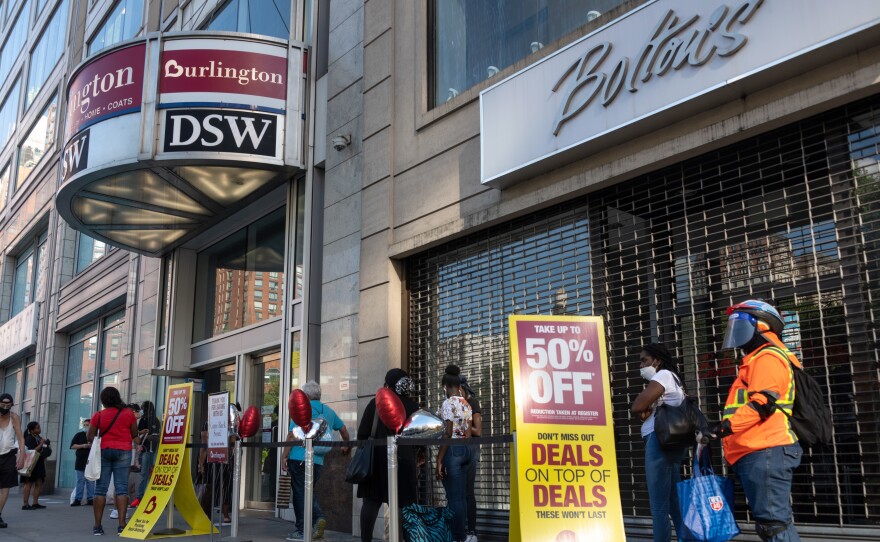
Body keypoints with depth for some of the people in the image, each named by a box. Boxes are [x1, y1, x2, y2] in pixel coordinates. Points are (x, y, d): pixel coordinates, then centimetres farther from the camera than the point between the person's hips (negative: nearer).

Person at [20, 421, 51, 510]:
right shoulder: (29, 438, -12)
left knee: (39, 483, 6)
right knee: (29, 483, -7)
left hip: (39, 464, 9)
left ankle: (35, 503, 11)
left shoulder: (39, 438, 15)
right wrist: (41, 444, -18)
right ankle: (25, 504, -5)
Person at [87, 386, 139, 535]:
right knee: (121, 488, -2)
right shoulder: (128, 413, 0)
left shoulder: (98, 415, 1)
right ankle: (121, 525, -8)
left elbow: (90, 437, 2)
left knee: (101, 488, 5)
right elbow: (135, 435, 6)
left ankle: (97, 526, 5)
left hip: (103, 451, 1)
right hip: (123, 451, -1)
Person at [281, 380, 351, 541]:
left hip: (299, 458, -5)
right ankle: (319, 517, -4)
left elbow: (292, 435, -11)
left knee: (300, 493, 3)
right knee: (309, 491, 18)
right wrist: (346, 446, 39)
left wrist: (284, 457, -6)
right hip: (318, 460, 5)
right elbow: (343, 429, 22)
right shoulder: (329, 411, 11)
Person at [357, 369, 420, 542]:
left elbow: (362, 433, -1)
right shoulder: (413, 407, 3)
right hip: (404, 459, 1)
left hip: (377, 458, 0)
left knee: (371, 501, 4)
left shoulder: (375, 403, -1)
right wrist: (413, 459, 19)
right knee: (404, 503, 6)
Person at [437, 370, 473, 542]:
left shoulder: (448, 403, -11)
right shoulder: (466, 404, 12)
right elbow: (468, 433, 14)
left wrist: (439, 460, -16)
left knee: (454, 497, -4)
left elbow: (448, 433, -17)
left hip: (452, 450, -8)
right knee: (462, 495, 12)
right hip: (466, 449, 8)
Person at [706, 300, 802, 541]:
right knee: (776, 520, 10)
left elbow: (761, 404, -20)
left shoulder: (767, 358, -7)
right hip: (758, 452, 11)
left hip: (766, 452, -11)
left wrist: (723, 428, -26)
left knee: (773, 522, -14)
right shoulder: (757, 360, 27)